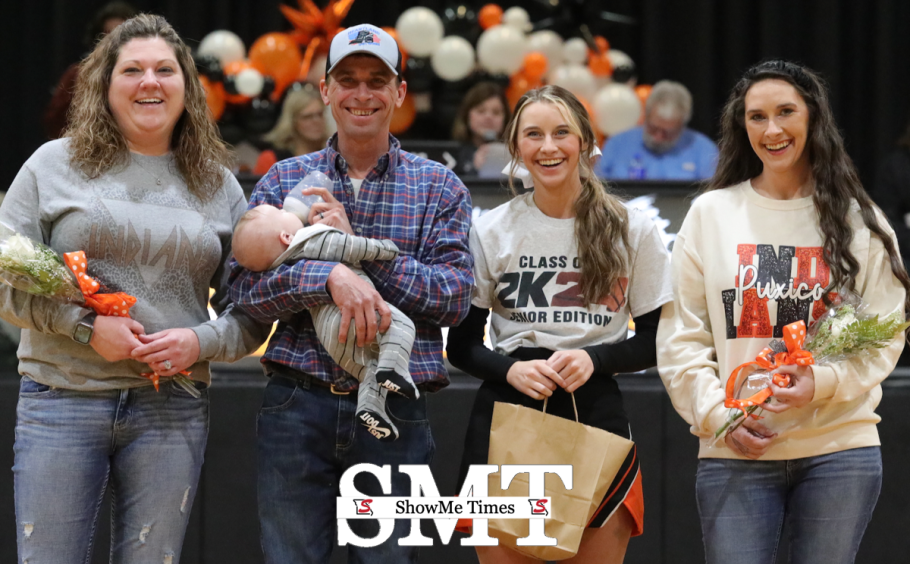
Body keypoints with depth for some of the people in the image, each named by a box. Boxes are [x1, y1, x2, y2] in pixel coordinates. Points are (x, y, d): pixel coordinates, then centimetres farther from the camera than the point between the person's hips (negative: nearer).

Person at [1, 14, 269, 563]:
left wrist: (201, 342, -9)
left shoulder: (219, 187, 11)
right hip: (62, 402, -2)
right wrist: (86, 324, -12)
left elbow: (251, 312, 11)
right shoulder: (56, 164, 5)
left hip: (173, 410, 2)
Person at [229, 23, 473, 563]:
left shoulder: (440, 189, 7)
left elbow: (454, 298, -4)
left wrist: (357, 244, -11)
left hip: (394, 412, 0)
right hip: (298, 407, 1)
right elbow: (245, 286, -3)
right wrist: (331, 276, -21)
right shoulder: (283, 181, 8)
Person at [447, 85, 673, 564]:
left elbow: (654, 342, 7)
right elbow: (461, 345, 7)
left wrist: (594, 358, -12)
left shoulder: (631, 231, 5)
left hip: (595, 412, 0)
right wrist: (510, 369, -13)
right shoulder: (491, 231, 6)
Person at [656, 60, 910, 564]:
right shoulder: (711, 213, 6)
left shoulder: (859, 221, 6)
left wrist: (824, 382, -14)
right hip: (734, 455, 0)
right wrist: (716, 414, -8)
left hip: (839, 451, 0)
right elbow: (680, 337, 5)